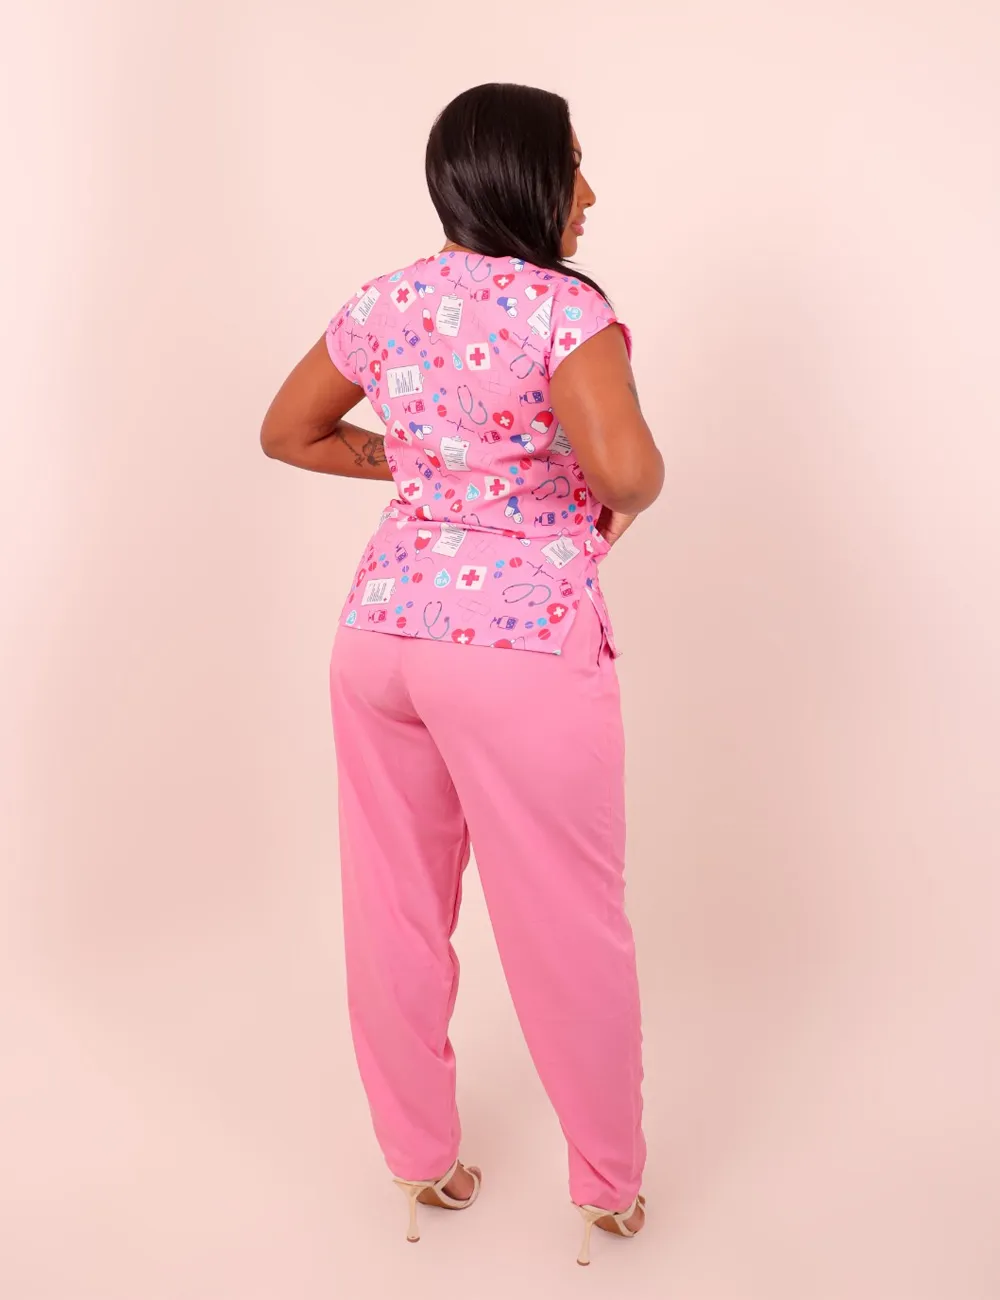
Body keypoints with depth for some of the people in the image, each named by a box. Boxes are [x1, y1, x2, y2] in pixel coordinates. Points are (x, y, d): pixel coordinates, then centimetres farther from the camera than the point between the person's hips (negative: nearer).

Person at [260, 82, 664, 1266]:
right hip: (523, 647, -6)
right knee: (568, 931, 12)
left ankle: (419, 1158, 37)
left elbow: (286, 432, 17)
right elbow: (623, 463, -29)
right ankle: (609, 1186, 31)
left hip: (382, 630, 6)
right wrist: (628, 501, -7)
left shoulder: (388, 302, 6)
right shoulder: (563, 308, -13)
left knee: (395, 914, 18)